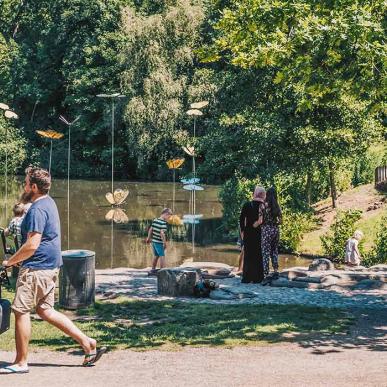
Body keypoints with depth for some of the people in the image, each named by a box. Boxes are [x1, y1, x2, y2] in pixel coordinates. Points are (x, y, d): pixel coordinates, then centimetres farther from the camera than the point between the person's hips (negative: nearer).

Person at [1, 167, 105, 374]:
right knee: (45, 310, 15)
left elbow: (32, 245, -24)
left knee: (21, 311, 0)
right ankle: (87, 342, 13)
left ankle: (21, 362, 8)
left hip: (36, 268, -10)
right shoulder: (49, 203, 14)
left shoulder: (37, 209, -18)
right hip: (51, 265, 10)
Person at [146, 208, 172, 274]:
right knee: (162, 256, 0)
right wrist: (164, 243, -20)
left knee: (156, 256, 21)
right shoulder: (163, 223, -19)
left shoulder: (155, 220, 7)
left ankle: (153, 270, 31)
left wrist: (149, 238, 27)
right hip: (159, 242, -8)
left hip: (154, 241, 8)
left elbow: (150, 229, 15)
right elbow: (162, 233, -25)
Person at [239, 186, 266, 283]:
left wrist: (243, 231, 4)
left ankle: (247, 277, 5)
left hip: (249, 233, -1)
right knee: (259, 255, 9)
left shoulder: (247, 205, -6)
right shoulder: (265, 206, -4)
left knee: (248, 255, 6)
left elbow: (241, 220, -4)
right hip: (261, 234, 1)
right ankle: (258, 278, 9)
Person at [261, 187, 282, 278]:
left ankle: (265, 274, -1)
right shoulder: (277, 206, 6)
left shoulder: (265, 205, -10)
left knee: (266, 252, -1)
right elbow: (280, 221, 7)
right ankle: (276, 270, 12)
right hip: (276, 229, 5)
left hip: (267, 229, -5)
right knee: (274, 250, 18)